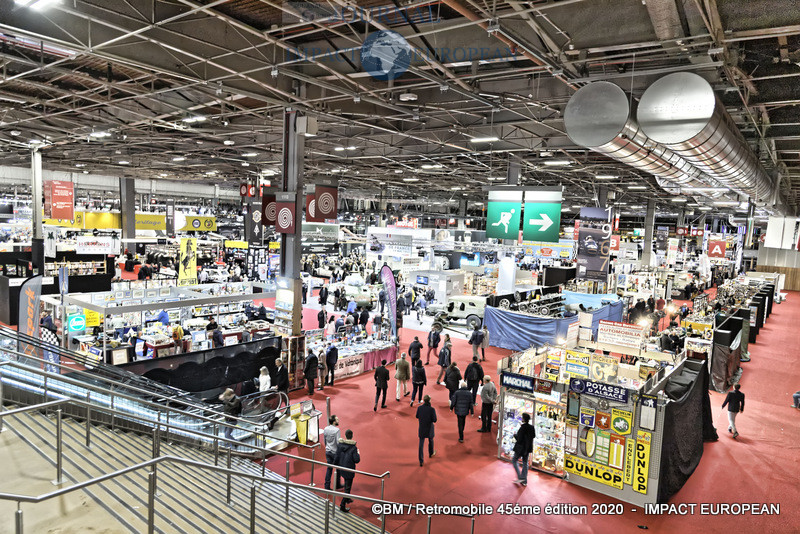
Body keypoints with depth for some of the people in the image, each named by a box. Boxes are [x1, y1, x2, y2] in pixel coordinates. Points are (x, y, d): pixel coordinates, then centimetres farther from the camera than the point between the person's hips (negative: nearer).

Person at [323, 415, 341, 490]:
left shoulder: (326, 429, -1)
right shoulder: (337, 430, -21)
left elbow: (324, 440, 11)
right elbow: (338, 442, -21)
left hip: (327, 452, 6)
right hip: (335, 452, -5)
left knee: (329, 468, 13)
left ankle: (327, 486, 14)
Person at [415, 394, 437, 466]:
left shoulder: (419, 408, -12)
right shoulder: (432, 409, -21)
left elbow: (417, 416, 2)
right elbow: (434, 420, -17)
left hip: (421, 429, 1)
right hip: (429, 429, -1)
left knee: (421, 444, 8)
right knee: (430, 441, 26)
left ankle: (421, 461, 7)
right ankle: (431, 453, 48)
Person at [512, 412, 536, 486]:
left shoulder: (523, 428, -24)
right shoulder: (532, 427, -4)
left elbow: (519, 439, -23)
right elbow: (533, 436, 11)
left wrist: (515, 435, -4)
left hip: (521, 448, -7)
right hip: (528, 448, 7)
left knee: (514, 460, 12)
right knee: (525, 463, 17)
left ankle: (520, 477, 4)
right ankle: (524, 481, 22)